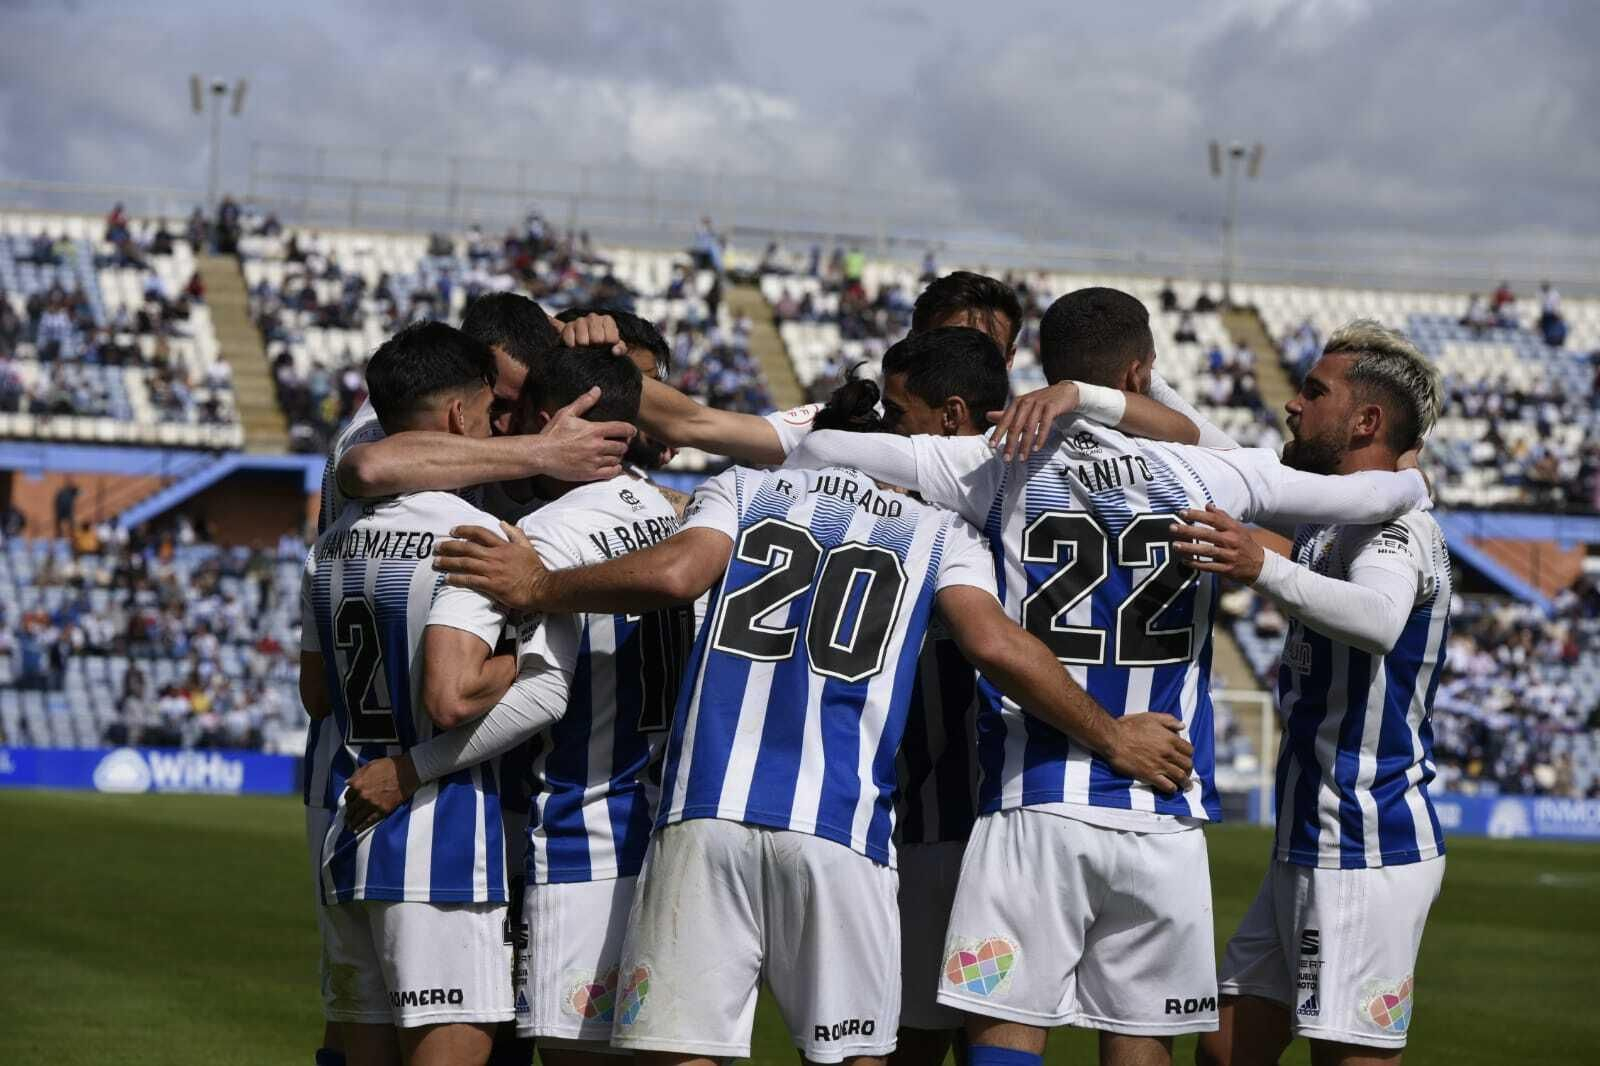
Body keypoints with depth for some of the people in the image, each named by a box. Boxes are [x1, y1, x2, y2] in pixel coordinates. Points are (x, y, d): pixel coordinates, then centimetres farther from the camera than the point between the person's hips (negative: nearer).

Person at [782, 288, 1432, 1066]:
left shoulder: (1000, 468, 0)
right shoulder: (1207, 475, 3)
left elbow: (820, 450, 1)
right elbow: (1372, 498, 12)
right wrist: (1409, 481, 35)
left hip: (1035, 807, -1)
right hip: (1163, 819, 1)